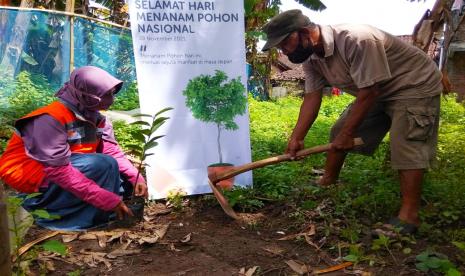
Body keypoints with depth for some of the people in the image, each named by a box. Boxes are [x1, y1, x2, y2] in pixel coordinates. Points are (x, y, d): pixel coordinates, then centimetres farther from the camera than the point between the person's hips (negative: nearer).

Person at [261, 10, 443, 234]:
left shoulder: (357, 40, -36)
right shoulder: (311, 57, -10)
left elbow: (369, 92, -32)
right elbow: (312, 97, -9)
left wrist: (347, 134, -24)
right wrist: (296, 138, -17)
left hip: (415, 85, -8)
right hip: (376, 92, 8)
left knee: (406, 146, -20)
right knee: (338, 133, 8)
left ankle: (409, 214, -15)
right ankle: (328, 183, 23)